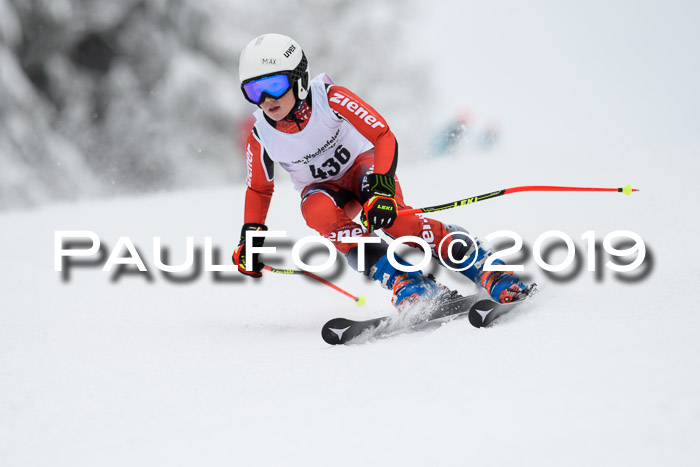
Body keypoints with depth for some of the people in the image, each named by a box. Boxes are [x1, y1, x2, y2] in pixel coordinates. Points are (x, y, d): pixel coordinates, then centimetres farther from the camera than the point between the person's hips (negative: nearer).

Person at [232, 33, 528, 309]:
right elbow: (259, 189, 4)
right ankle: (404, 283, -34)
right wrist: (251, 237, -8)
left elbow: (384, 137, -27)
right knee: (319, 213, -35)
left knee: (386, 213, -35)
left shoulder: (331, 98, -26)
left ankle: (487, 270, -31)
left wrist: (382, 187, -41)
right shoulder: (261, 139, -15)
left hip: (364, 165, -3)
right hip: (321, 188, 3)